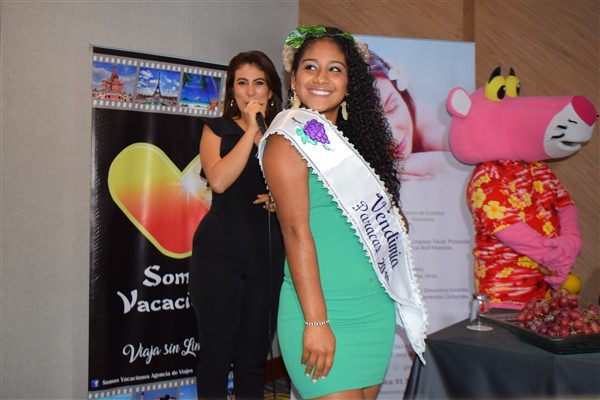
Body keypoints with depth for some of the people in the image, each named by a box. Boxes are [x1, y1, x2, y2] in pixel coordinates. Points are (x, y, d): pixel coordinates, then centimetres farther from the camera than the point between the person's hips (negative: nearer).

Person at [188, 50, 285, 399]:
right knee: (216, 357, 3)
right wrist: (251, 130, -11)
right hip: (220, 253, -2)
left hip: (268, 256, 2)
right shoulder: (217, 129, 7)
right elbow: (218, 181, -12)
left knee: (254, 361, 9)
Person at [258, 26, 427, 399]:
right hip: (327, 312, -7)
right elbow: (296, 230, -15)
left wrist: (395, 219, -2)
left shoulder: (355, 140, 14)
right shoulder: (289, 140, -7)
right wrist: (316, 322, -19)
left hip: (377, 310, 7)